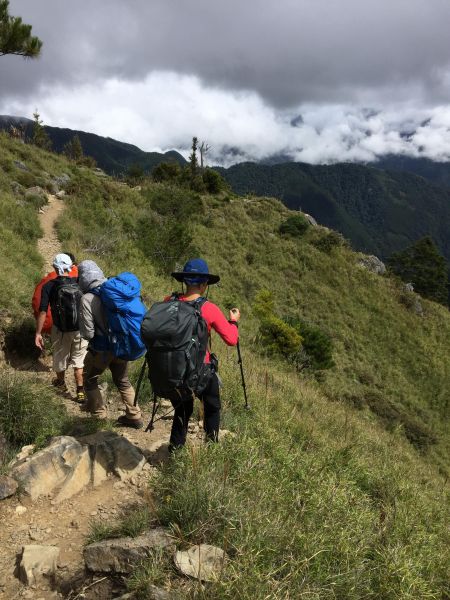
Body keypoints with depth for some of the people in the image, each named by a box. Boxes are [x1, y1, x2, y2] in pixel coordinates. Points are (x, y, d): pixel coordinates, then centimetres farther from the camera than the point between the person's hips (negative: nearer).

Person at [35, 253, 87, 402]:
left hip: (60, 331, 0)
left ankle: (61, 383, 46)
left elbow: (42, 312, -14)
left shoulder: (49, 286, -12)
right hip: (80, 330, 1)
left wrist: (38, 333, -7)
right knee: (78, 360, 15)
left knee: (60, 358, 22)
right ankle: (80, 392, 14)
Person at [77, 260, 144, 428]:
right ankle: (134, 416, 25)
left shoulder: (87, 299, -21)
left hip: (101, 349, -5)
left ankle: (99, 414, 26)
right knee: (123, 381, 21)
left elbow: (88, 333, -18)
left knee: (89, 380, 20)